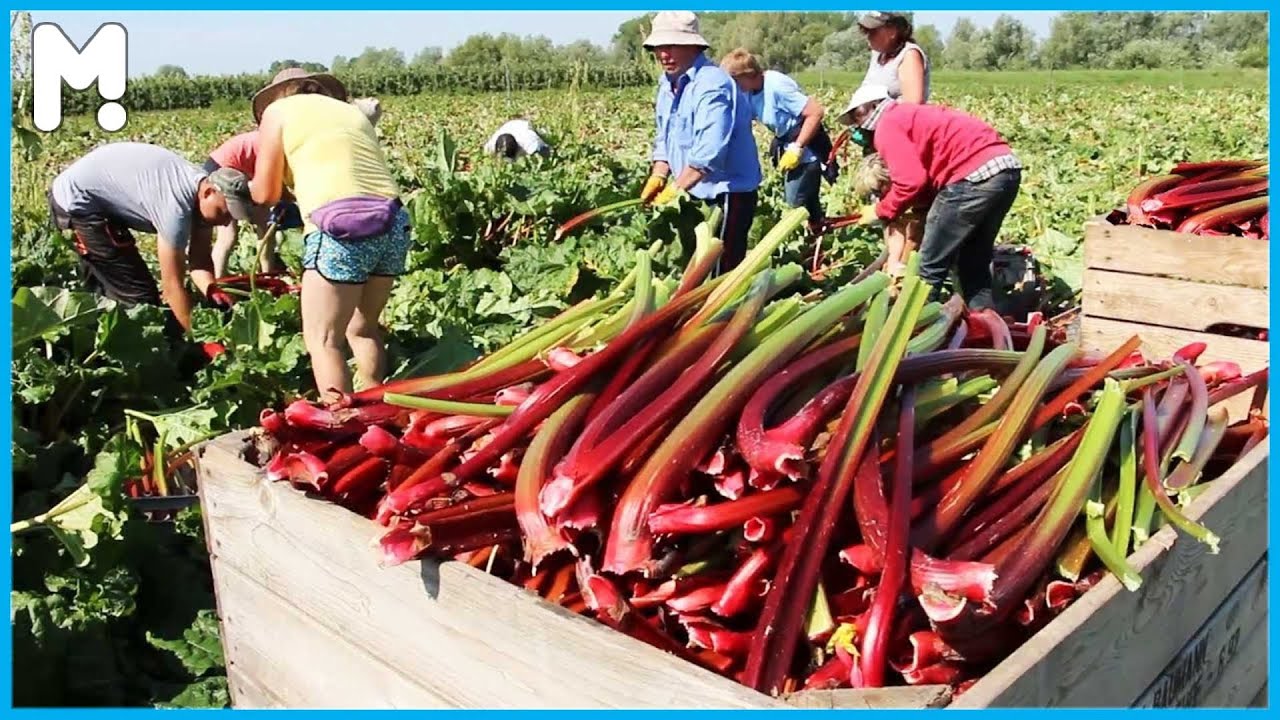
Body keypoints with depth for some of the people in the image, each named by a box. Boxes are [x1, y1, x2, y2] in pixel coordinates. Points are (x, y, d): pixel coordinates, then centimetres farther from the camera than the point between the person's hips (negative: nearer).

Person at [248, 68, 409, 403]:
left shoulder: (278, 110, 13)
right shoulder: (351, 110, 29)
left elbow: (265, 194, 9)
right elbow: (367, 172, 18)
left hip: (342, 228, -6)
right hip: (393, 224, 6)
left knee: (322, 339, 0)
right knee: (363, 329, 20)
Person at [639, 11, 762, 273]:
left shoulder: (712, 86, -22)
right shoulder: (667, 84, 8)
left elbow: (709, 151, -30)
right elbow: (664, 138, 15)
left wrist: (675, 188, -27)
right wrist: (658, 177, -1)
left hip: (727, 192, -9)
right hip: (697, 193, 9)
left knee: (721, 269, -7)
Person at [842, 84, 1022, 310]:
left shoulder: (887, 126, 1)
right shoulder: (913, 115, 29)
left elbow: (911, 181, -10)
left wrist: (881, 212, 4)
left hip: (977, 176, -10)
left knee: (930, 266, 2)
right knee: (974, 263, 20)